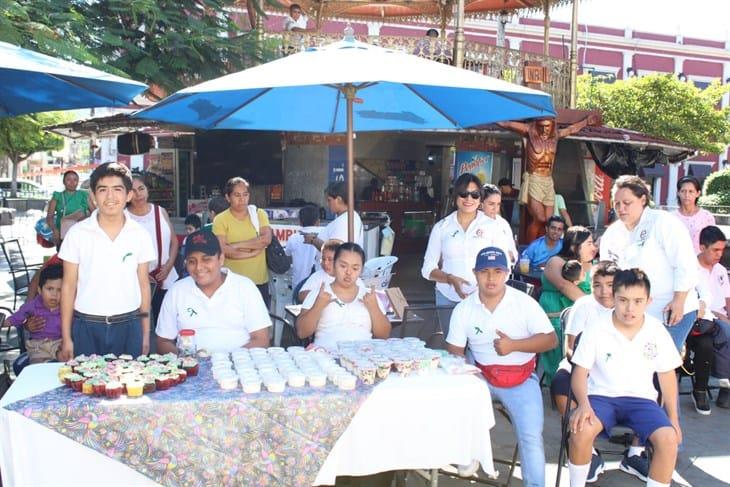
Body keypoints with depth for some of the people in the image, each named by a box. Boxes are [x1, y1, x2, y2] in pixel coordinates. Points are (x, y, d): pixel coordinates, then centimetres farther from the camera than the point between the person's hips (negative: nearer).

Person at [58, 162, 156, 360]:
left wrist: (145, 334, 6)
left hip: (128, 327, 1)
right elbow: (69, 286, 1)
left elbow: (143, 285, 6)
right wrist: (66, 338, 0)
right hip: (87, 327, -1)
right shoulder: (77, 233, -2)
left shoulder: (140, 234, 1)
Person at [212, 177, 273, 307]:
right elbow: (223, 250, -15)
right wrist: (253, 252, -12)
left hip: (260, 281, 2)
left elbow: (266, 239, -10)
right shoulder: (220, 220, -4)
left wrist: (237, 245, -14)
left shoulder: (259, 214, 4)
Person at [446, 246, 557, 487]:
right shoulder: (463, 309, -1)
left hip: (521, 379, -2)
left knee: (531, 437, -17)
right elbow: (454, 351, 1)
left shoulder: (525, 303, -8)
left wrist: (514, 345, -23)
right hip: (482, 376, 3)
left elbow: (551, 339, -10)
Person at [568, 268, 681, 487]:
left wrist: (673, 418, 9)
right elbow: (580, 373, -5)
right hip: (601, 396, -2)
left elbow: (667, 375, 10)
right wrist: (583, 404, -24)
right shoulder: (596, 329, -9)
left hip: (641, 399, 2)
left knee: (669, 439, -26)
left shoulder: (658, 332, -3)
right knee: (581, 429, -32)